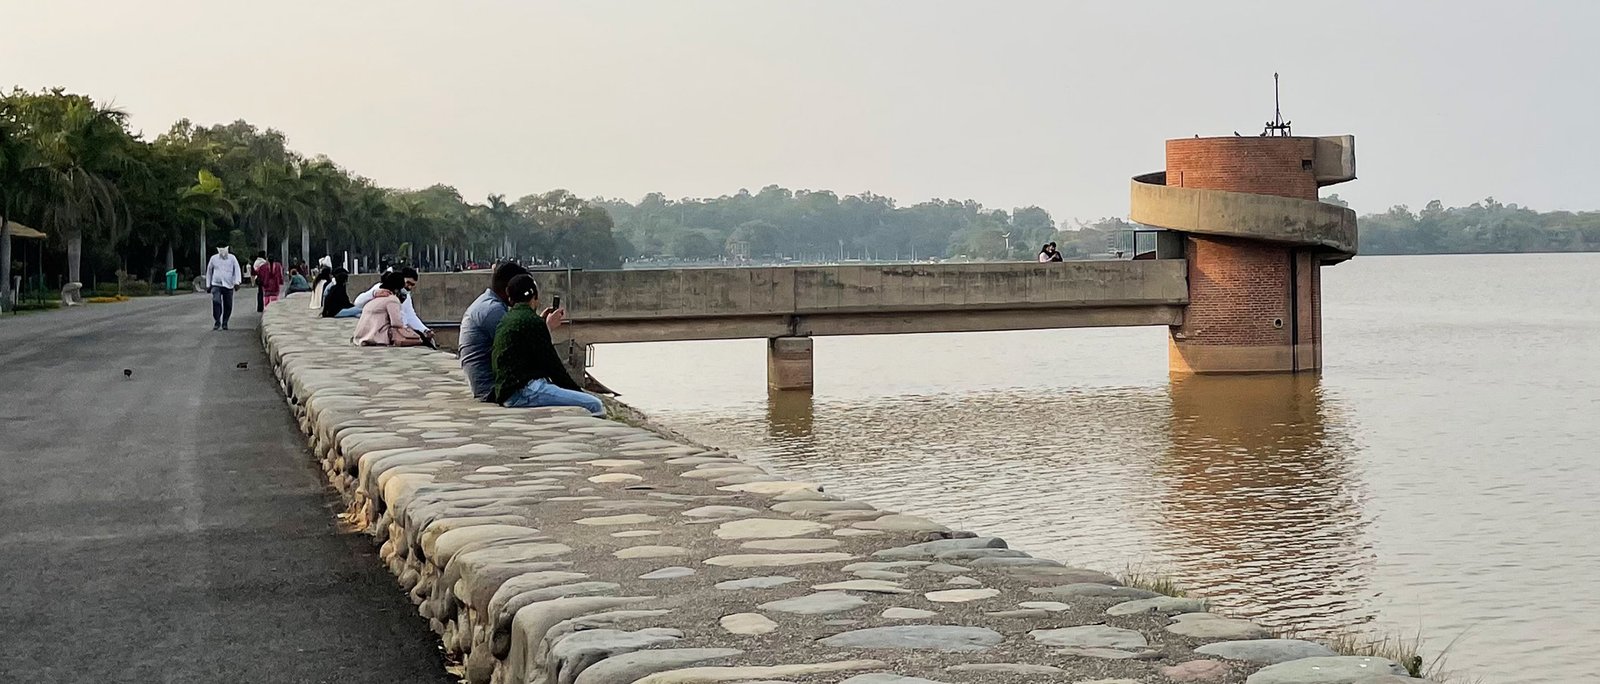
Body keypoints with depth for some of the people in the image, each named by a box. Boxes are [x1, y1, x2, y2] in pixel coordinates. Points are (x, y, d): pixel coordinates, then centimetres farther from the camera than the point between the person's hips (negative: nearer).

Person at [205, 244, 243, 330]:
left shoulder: (232, 258, 3)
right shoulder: (214, 258, 6)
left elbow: (237, 270, 0)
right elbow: (209, 271, 15)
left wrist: (237, 282, -14)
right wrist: (208, 284, 15)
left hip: (228, 285, 1)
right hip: (216, 285, 0)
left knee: (228, 305, 2)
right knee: (216, 302, -19)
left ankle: (225, 323, 17)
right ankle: (217, 322, -13)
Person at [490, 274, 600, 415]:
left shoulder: (506, 320, 20)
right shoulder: (531, 320, -9)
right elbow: (551, 364, -8)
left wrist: (547, 324, 34)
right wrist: (577, 389, 1)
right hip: (524, 391, -10)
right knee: (595, 405, -14)